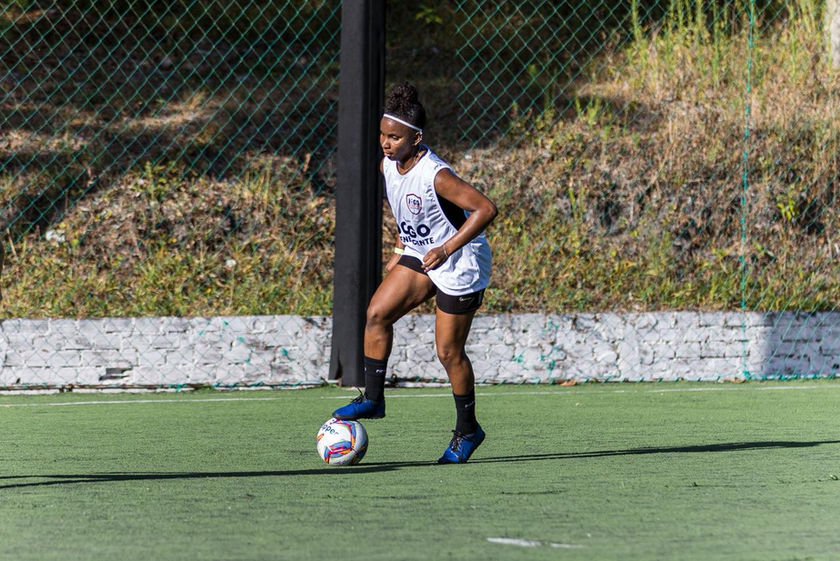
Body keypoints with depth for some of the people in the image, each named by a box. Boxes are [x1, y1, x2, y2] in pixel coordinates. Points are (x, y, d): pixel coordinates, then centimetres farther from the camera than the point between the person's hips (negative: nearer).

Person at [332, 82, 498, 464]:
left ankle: (467, 431, 16)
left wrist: (446, 249, -30)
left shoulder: (435, 176, -29)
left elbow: (486, 209, -30)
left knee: (448, 351, -1)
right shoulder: (388, 166, -4)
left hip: (459, 264, -8)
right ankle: (373, 399, 6)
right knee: (376, 314, -5)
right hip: (419, 254, 8)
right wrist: (401, 250, 15)